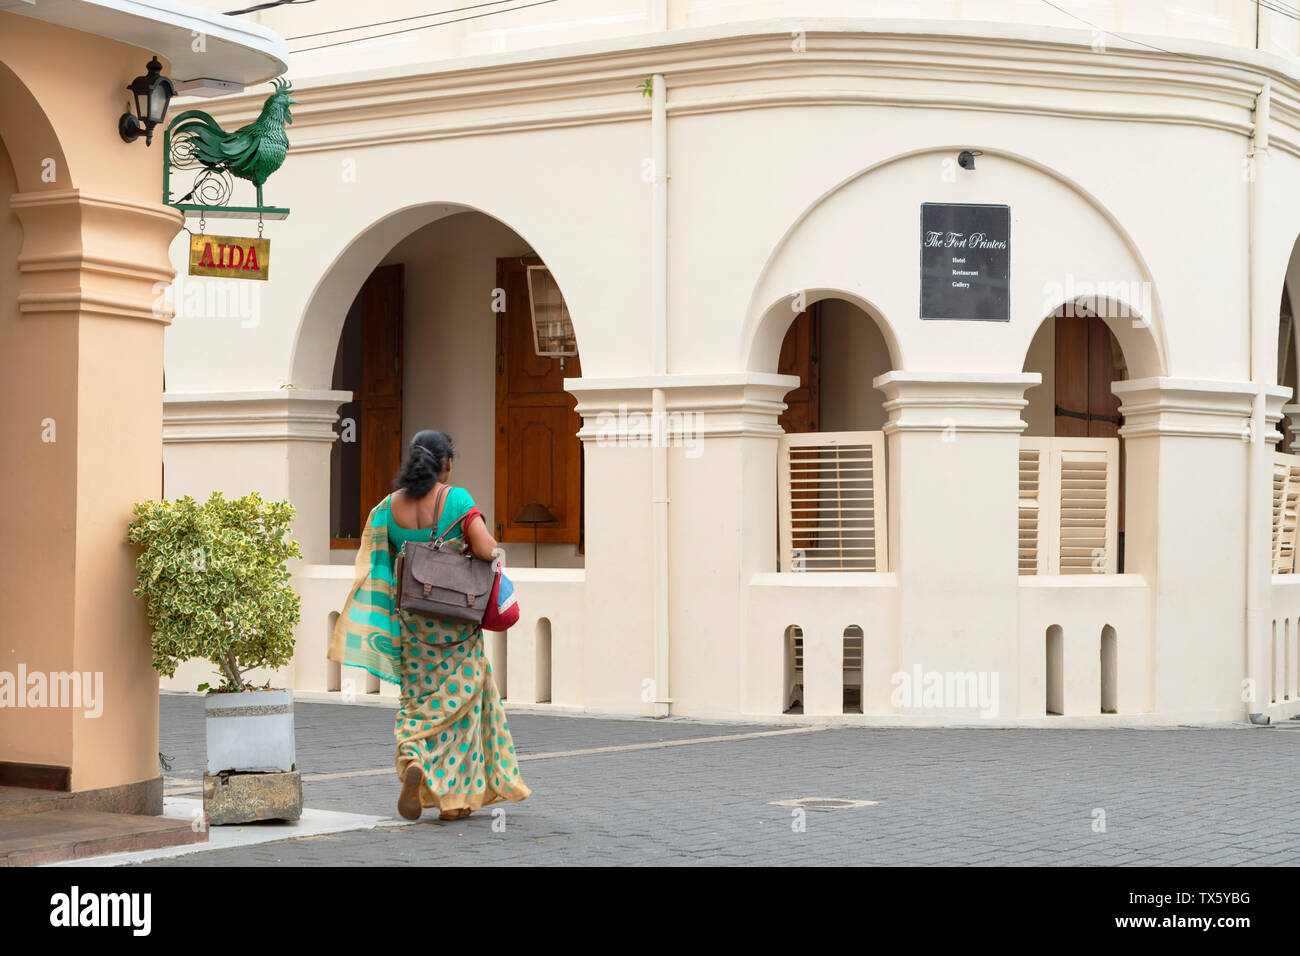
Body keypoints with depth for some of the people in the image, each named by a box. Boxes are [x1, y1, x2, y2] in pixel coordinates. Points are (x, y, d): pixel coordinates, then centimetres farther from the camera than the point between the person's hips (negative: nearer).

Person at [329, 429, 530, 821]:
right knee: (456, 697, 6)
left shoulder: (389, 507, -1)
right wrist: (493, 547, 3)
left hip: (411, 620, 3)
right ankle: (455, 796, 2)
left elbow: (381, 564, 2)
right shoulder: (457, 500, -13)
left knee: (417, 699, 18)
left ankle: (412, 759, -5)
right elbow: (487, 550, -19)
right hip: (456, 620, -3)